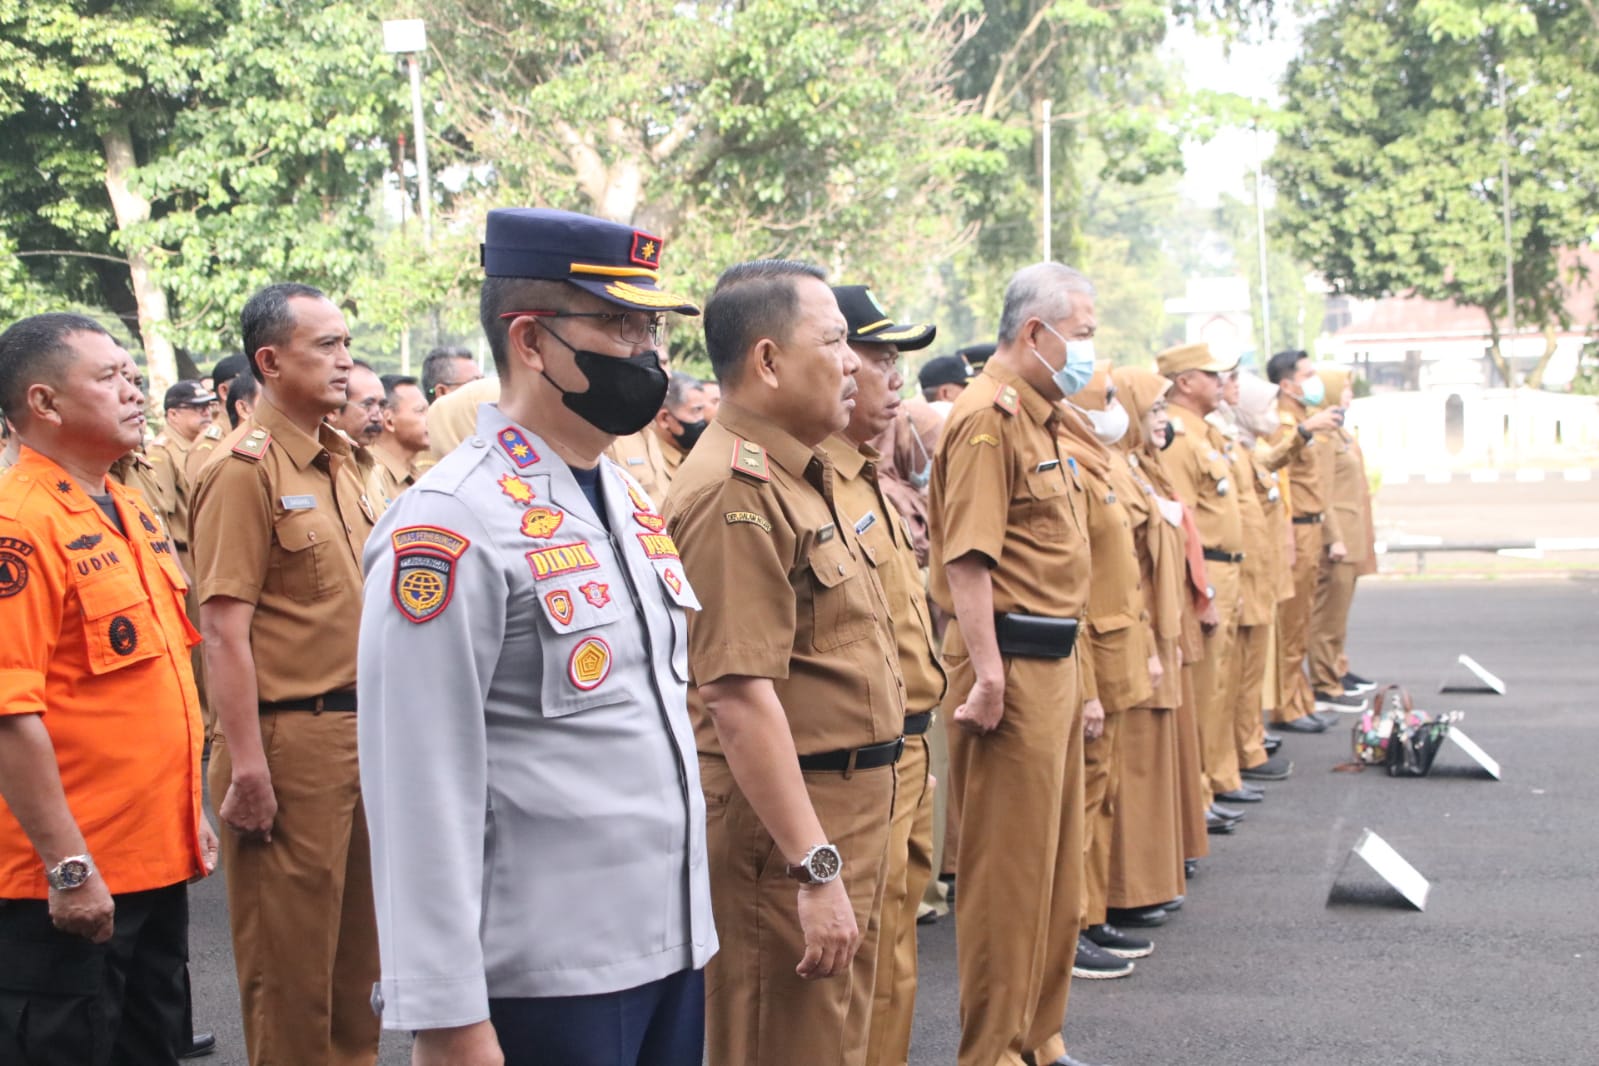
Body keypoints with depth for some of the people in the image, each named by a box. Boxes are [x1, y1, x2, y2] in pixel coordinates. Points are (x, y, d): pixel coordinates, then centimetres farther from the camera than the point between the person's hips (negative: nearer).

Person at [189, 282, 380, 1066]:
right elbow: (224, 631, -18)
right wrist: (247, 770, -21)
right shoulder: (247, 471, -13)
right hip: (290, 737, -8)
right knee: (291, 952, 3)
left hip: (359, 728, 8)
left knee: (360, 942, 16)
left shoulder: (338, 462, 12)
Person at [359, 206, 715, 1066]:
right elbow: (422, 791, -18)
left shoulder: (630, 502, 11)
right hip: (543, 979, -8)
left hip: (671, 946, 8)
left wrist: (686, 930, 17)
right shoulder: (453, 527, -16)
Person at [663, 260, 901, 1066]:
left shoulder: (799, 477, 13)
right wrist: (815, 867, -27)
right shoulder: (738, 492, -20)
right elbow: (739, 697, -26)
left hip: (845, 808, 10)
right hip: (786, 820, -10)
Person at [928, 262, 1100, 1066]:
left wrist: (1069, 657, 17)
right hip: (1013, 660, -10)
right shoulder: (988, 417, -15)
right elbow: (967, 556, -22)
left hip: (1055, 659, 10)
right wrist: (988, 674, -27)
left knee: (1054, 860, 17)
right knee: (1008, 867, -1)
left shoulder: (1037, 417, 16)